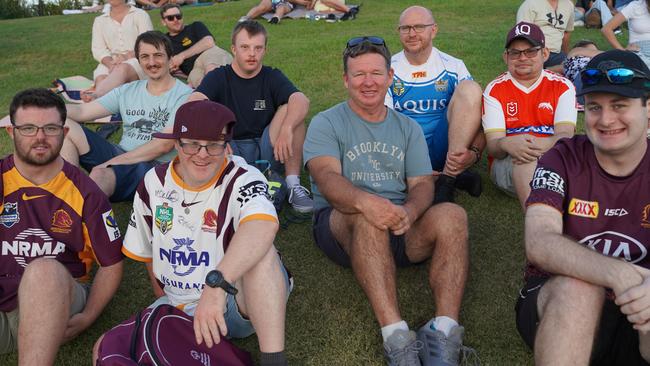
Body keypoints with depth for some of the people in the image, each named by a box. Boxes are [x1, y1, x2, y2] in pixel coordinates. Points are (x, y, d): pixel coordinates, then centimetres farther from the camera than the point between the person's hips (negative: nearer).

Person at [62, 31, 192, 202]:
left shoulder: (183, 95, -5)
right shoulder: (128, 91, 14)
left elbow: (164, 145, -14)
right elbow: (82, 111, 9)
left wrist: (114, 161, -15)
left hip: (154, 167, -6)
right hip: (119, 155, 7)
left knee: (100, 174, -37)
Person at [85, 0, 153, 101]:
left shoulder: (140, 14, 12)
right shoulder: (99, 20, 21)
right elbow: (98, 49, 8)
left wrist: (127, 56, -17)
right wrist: (110, 63, -15)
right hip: (110, 63, 4)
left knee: (122, 69, -38)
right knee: (101, 79, -31)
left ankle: (95, 95, -61)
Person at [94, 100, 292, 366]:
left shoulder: (242, 179, -17)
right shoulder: (154, 183, 1)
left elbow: (264, 225, -41)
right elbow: (146, 251, 15)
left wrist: (216, 284, -52)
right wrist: (164, 299, 16)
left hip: (238, 304, -4)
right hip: (178, 307, 5)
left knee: (260, 249, -35)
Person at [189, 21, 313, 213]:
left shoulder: (272, 77, 3)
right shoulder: (218, 77, 3)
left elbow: (302, 100, -18)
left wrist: (287, 128, -40)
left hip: (268, 153, 1)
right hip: (229, 151, -1)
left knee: (290, 109, -20)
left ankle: (293, 185, -20)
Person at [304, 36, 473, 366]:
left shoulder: (409, 128, 17)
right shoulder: (326, 124, 5)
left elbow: (422, 184, 5)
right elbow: (327, 177, -14)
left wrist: (408, 212, -21)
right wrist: (364, 200, -38)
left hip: (400, 231, 4)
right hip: (340, 227, -3)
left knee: (452, 215, -25)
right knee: (367, 215, -37)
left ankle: (444, 330, -34)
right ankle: (395, 335, -41)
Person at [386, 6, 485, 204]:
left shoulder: (453, 67, 5)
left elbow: (478, 118, -1)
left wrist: (473, 153, -23)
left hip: (444, 149, 0)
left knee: (470, 88, -21)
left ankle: (447, 179, -26)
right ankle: (455, 177, -21)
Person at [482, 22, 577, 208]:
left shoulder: (562, 86, 8)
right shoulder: (494, 90, 6)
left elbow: (566, 135, -6)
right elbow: (492, 145, -4)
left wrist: (544, 144, -30)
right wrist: (506, 144, -29)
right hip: (507, 163, -1)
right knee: (526, 163, -36)